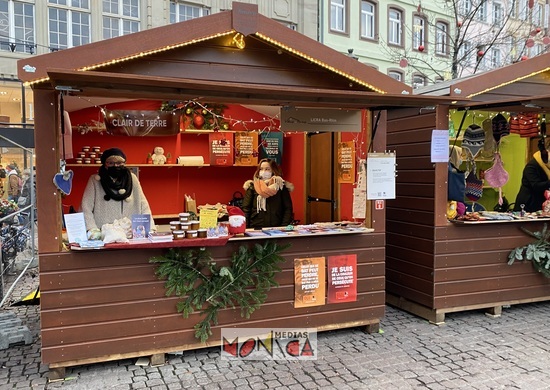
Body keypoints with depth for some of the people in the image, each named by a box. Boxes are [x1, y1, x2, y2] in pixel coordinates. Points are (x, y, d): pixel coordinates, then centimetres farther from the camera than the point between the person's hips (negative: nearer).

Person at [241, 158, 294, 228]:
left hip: (276, 229, 0)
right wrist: (245, 229, -5)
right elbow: (246, 209, 4)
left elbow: (288, 209, 4)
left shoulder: (281, 187, 6)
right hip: (255, 228, 0)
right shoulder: (252, 187, 6)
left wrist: (283, 228, -6)